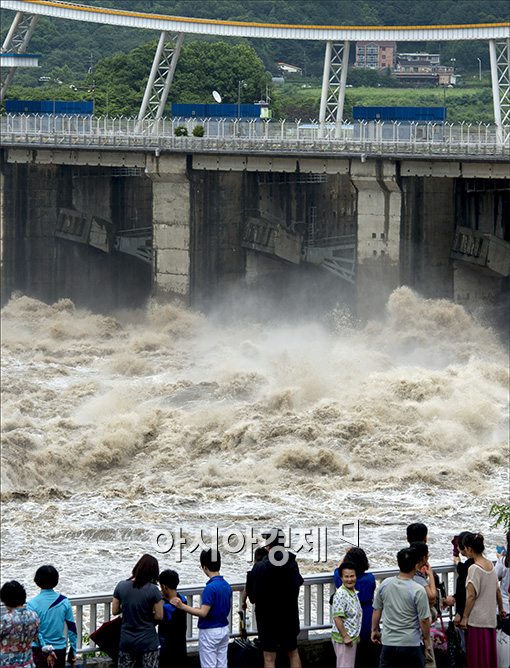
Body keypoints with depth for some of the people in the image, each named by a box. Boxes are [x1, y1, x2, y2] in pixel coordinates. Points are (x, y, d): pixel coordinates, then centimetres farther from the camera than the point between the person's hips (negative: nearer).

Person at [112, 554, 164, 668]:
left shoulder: (121, 586, -6)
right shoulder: (153, 590, -15)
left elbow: (114, 611, 1)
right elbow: (159, 616, -11)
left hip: (126, 640, 3)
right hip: (148, 642, -3)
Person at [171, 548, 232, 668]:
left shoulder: (210, 588, -21)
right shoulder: (227, 585, 5)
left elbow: (203, 613, -24)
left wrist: (182, 606, -25)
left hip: (209, 632, -8)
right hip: (224, 630, 8)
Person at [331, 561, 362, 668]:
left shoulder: (353, 592, 11)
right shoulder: (340, 594, -19)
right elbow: (337, 617, -23)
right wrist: (345, 636, -22)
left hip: (352, 638, 9)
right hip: (343, 639, -9)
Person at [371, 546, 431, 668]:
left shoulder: (385, 584, -2)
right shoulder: (418, 590, -15)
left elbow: (377, 611, 8)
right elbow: (424, 620, -11)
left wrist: (374, 630, 22)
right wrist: (427, 640, 3)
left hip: (388, 643, 4)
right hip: (411, 644, -4)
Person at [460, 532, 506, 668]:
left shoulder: (474, 569, -17)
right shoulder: (491, 565, 5)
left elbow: (471, 596, -18)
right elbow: (497, 591, 13)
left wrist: (464, 617, -12)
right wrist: (501, 609, 25)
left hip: (477, 619, -7)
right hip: (491, 618, 7)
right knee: (489, 654, 14)